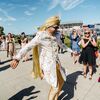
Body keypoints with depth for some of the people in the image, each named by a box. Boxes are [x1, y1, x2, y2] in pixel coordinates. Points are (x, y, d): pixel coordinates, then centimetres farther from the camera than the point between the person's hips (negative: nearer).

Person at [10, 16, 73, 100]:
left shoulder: (56, 35, 3)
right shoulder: (40, 36, -18)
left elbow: (62, 45, 21)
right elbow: (28, 47, -27)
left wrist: (71, 51, 33)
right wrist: (17, 58, -42)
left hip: (56, 62, 8)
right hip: (47, 64, -7)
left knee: (61, 82, 20)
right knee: (55, 87, -2)